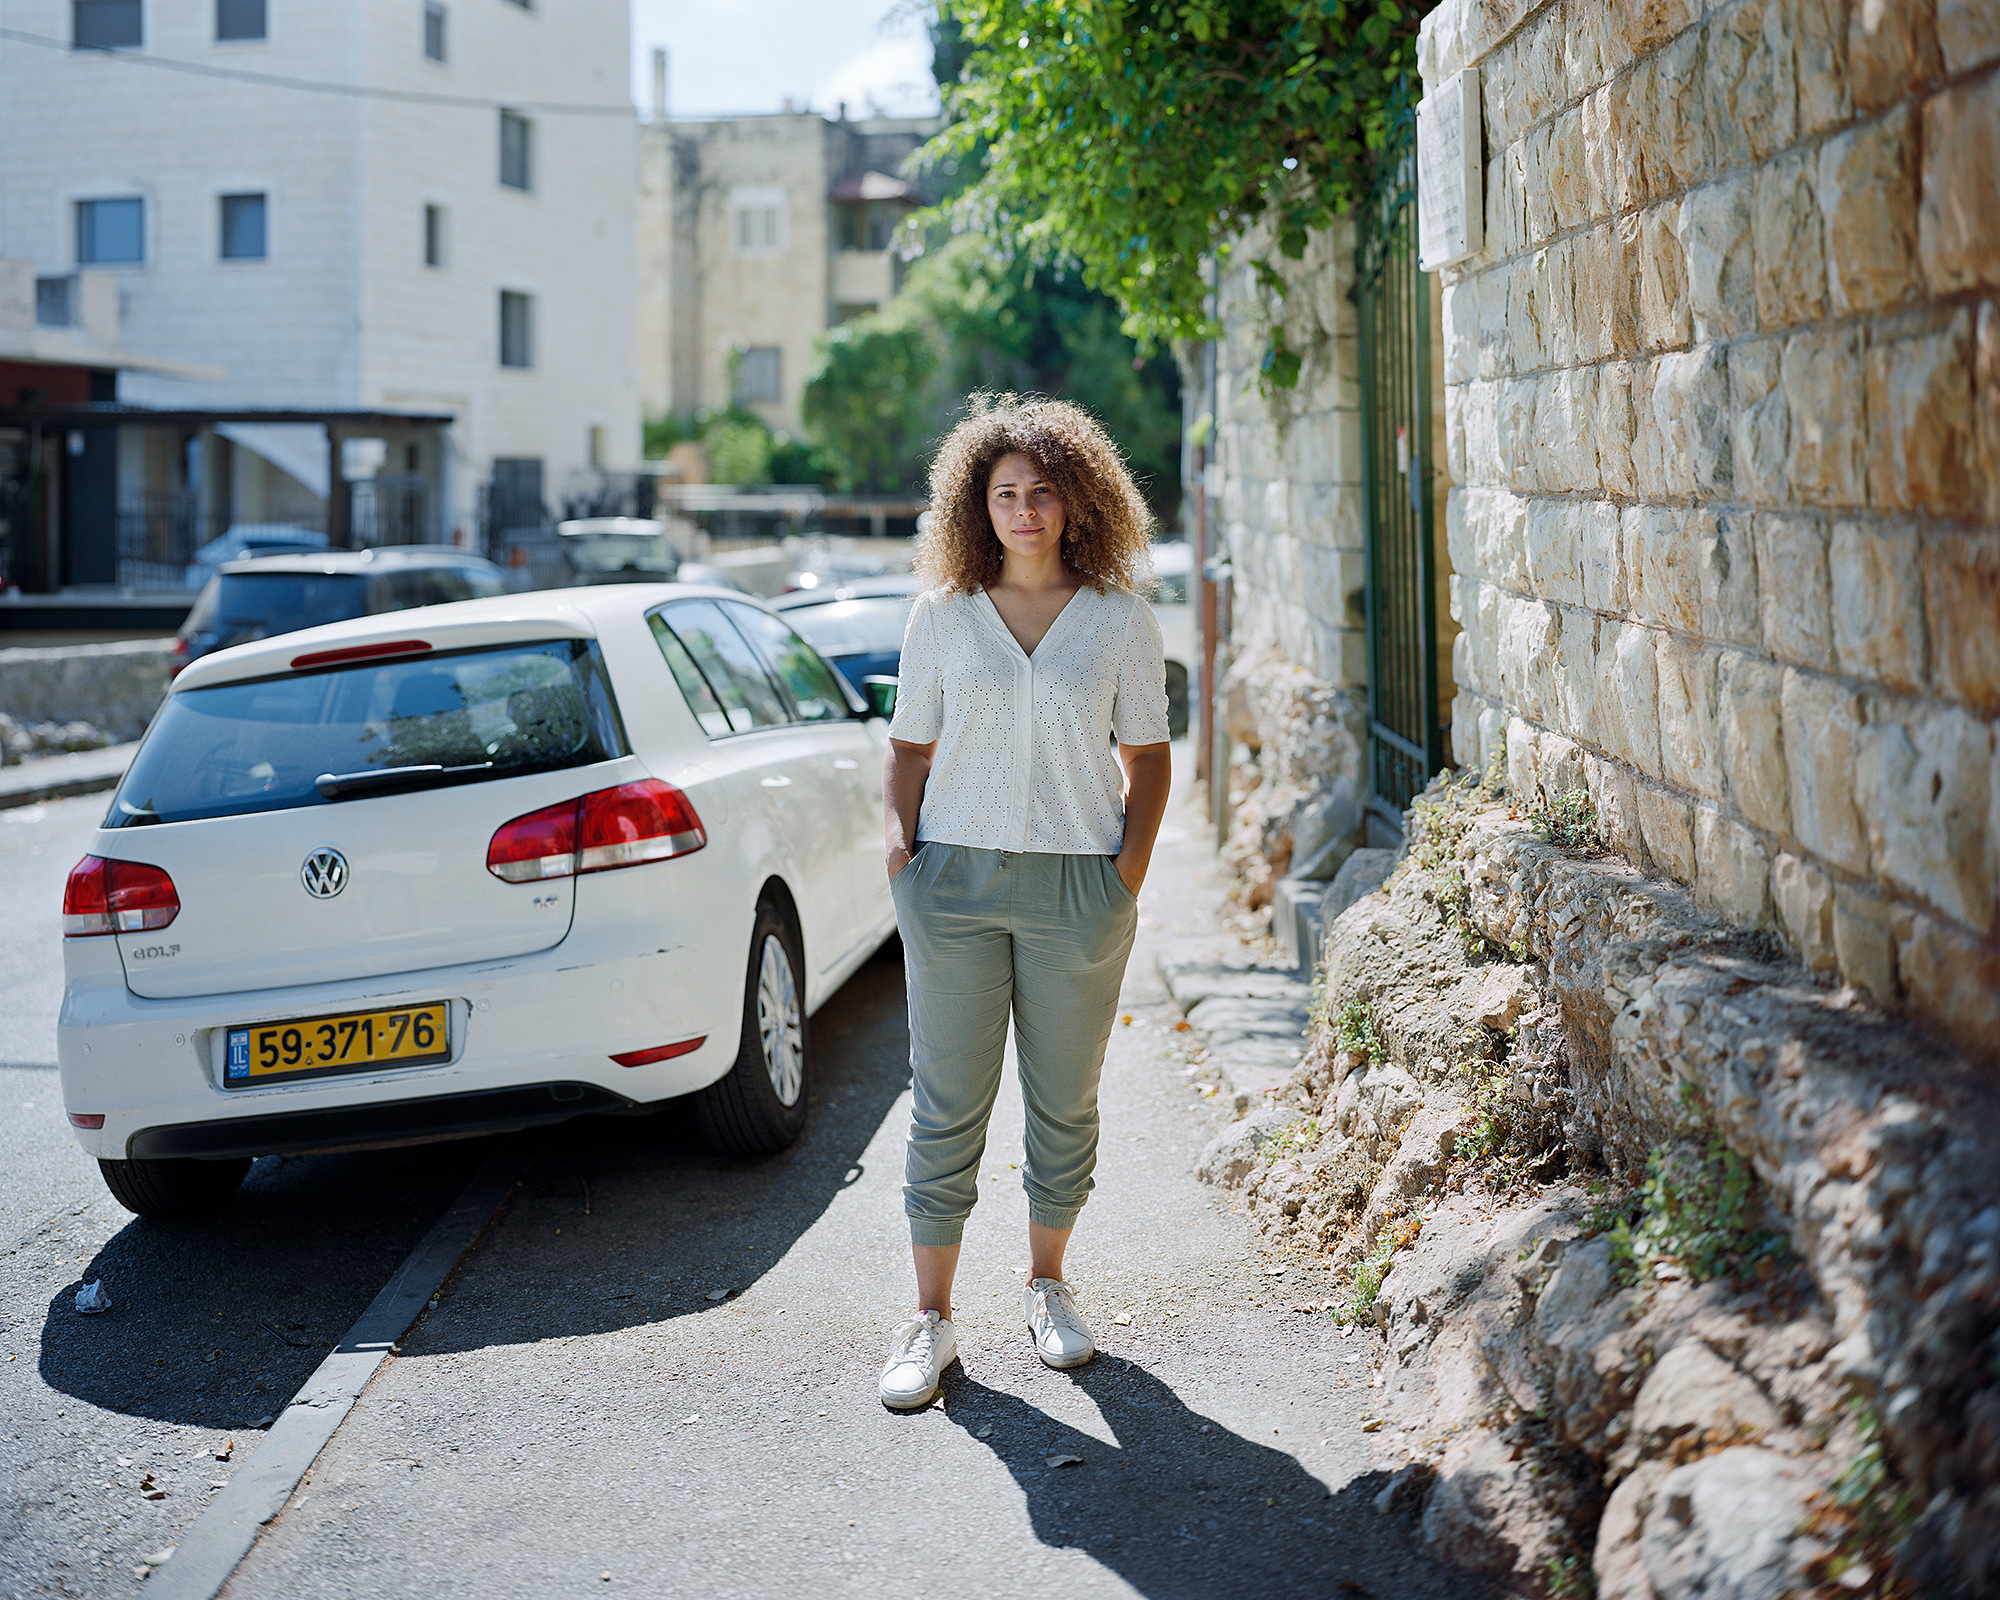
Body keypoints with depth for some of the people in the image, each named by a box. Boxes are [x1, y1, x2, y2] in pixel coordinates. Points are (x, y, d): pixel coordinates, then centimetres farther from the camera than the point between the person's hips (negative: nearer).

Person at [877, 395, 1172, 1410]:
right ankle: (931, 1319, 8)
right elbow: (911, 750, 10)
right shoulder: (942, 615, 5)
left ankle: (1047, 1285, 29)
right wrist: (905, 855, -3)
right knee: (948, 1102, 1)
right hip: (955, 880, 0)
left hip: (1077, 888, 0)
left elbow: (1147, 757, 7)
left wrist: (1130, 873, -3)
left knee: (1065, 1099, 10)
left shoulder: (1120, 621, 3)